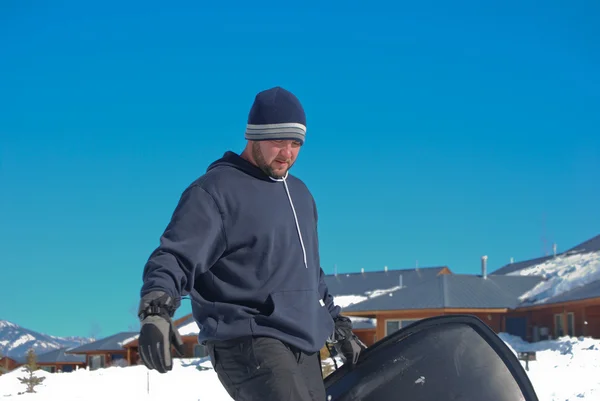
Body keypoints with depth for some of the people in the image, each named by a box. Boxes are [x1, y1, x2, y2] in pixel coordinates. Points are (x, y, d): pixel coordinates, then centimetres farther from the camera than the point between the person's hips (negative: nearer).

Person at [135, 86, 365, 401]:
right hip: (248, 342, -8)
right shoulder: (215, 190, -4)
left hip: (305, 347, 8)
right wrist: (156, 309, -32)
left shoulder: (300, 194, 21)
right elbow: (175, 256, -14)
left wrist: (338, 326, 31)